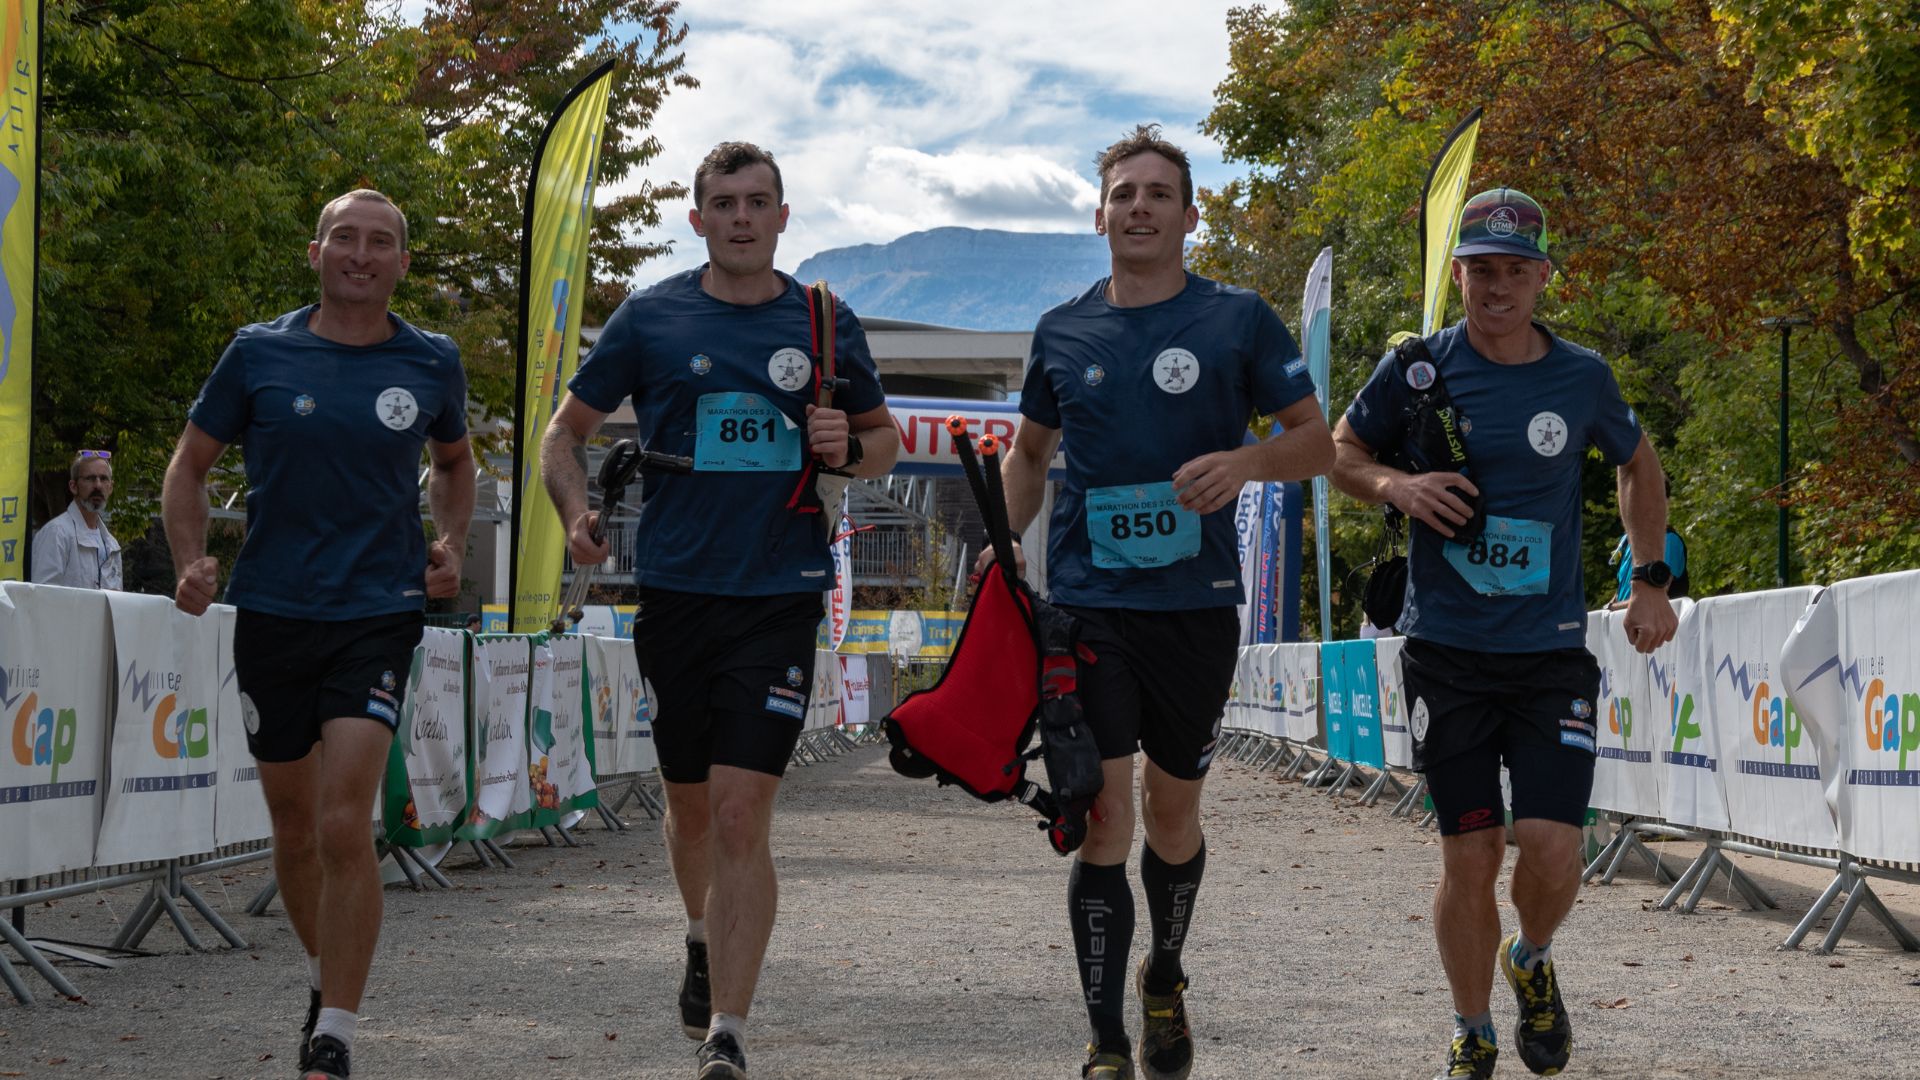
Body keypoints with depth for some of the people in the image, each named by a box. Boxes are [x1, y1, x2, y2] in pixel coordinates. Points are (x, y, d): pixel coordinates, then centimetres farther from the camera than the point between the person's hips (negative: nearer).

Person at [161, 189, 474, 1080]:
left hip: (379, 614, -2)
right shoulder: (258, 354, 0)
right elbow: (191, 464, 10)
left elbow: (455, 460, 22)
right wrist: (192, 562, -5)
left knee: (343, 826, -15)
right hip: (271, 611, 2)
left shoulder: (431, 364, 3)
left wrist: (449, 546, 6)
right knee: (294, 827, 13)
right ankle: (323, 975, 39)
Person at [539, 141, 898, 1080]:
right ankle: (704, 936, 46)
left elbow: (885, 437, 18)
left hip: (780, 594, -1)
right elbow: (567, 429, 11)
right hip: (675, 588, 2)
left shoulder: (824, 325, 5)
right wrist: (577, 514, -8)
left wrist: (849, 448, -5)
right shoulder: (650, 318, 3)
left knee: (742, 814, -11)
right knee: (690, 801, 15)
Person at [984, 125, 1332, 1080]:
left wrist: (1245, 460, -19)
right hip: (1088, 601, 0)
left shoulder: (1238, 320, 1)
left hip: (1196, 606, 0)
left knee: (1172, 817, 12)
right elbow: (1030, 450, 21)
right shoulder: (1061, 331, 7)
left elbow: (1317, 443, 2)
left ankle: (1164, 982, 38)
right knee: (1102, 821, -7)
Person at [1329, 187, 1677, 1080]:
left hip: (1552, 651, 1)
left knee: (1552, 848, -10)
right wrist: (1395, 485, -10)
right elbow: (1340, 451, 11)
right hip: (1447, 651, -1)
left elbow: (1638, 466, 21)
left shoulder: (1581, 377, 3)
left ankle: (1532, 962, 24)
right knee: (1470, 855, 1)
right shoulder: (1417, 370, -1)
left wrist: (1651, 584, 16)